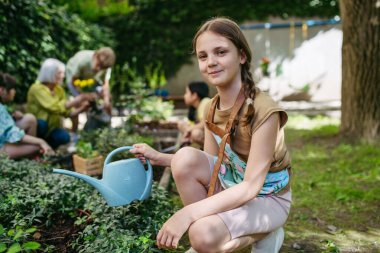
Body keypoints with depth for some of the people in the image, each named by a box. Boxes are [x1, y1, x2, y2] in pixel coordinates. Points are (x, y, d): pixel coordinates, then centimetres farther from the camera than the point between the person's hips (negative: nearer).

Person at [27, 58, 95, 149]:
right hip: (35, 126, -5)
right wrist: (79, 99, -32)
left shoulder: (59, 90, 2)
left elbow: (68, 112, -3)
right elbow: (56, 107, -31)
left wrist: (82, 108, -21)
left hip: (50, 128, 5)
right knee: (41, 122, -38)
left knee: (64, 137, -25)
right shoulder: (37, 88, -19)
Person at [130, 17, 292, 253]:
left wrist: (188, 213, -35)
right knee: (186, 157, -20)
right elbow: (207, 164, 3)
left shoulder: (264, 111, -27)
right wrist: (159, 157, -9)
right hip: (232, 185, 6)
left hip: (267, 197, -6)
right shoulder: (212, 109, -4)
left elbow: (251, 186, -29)